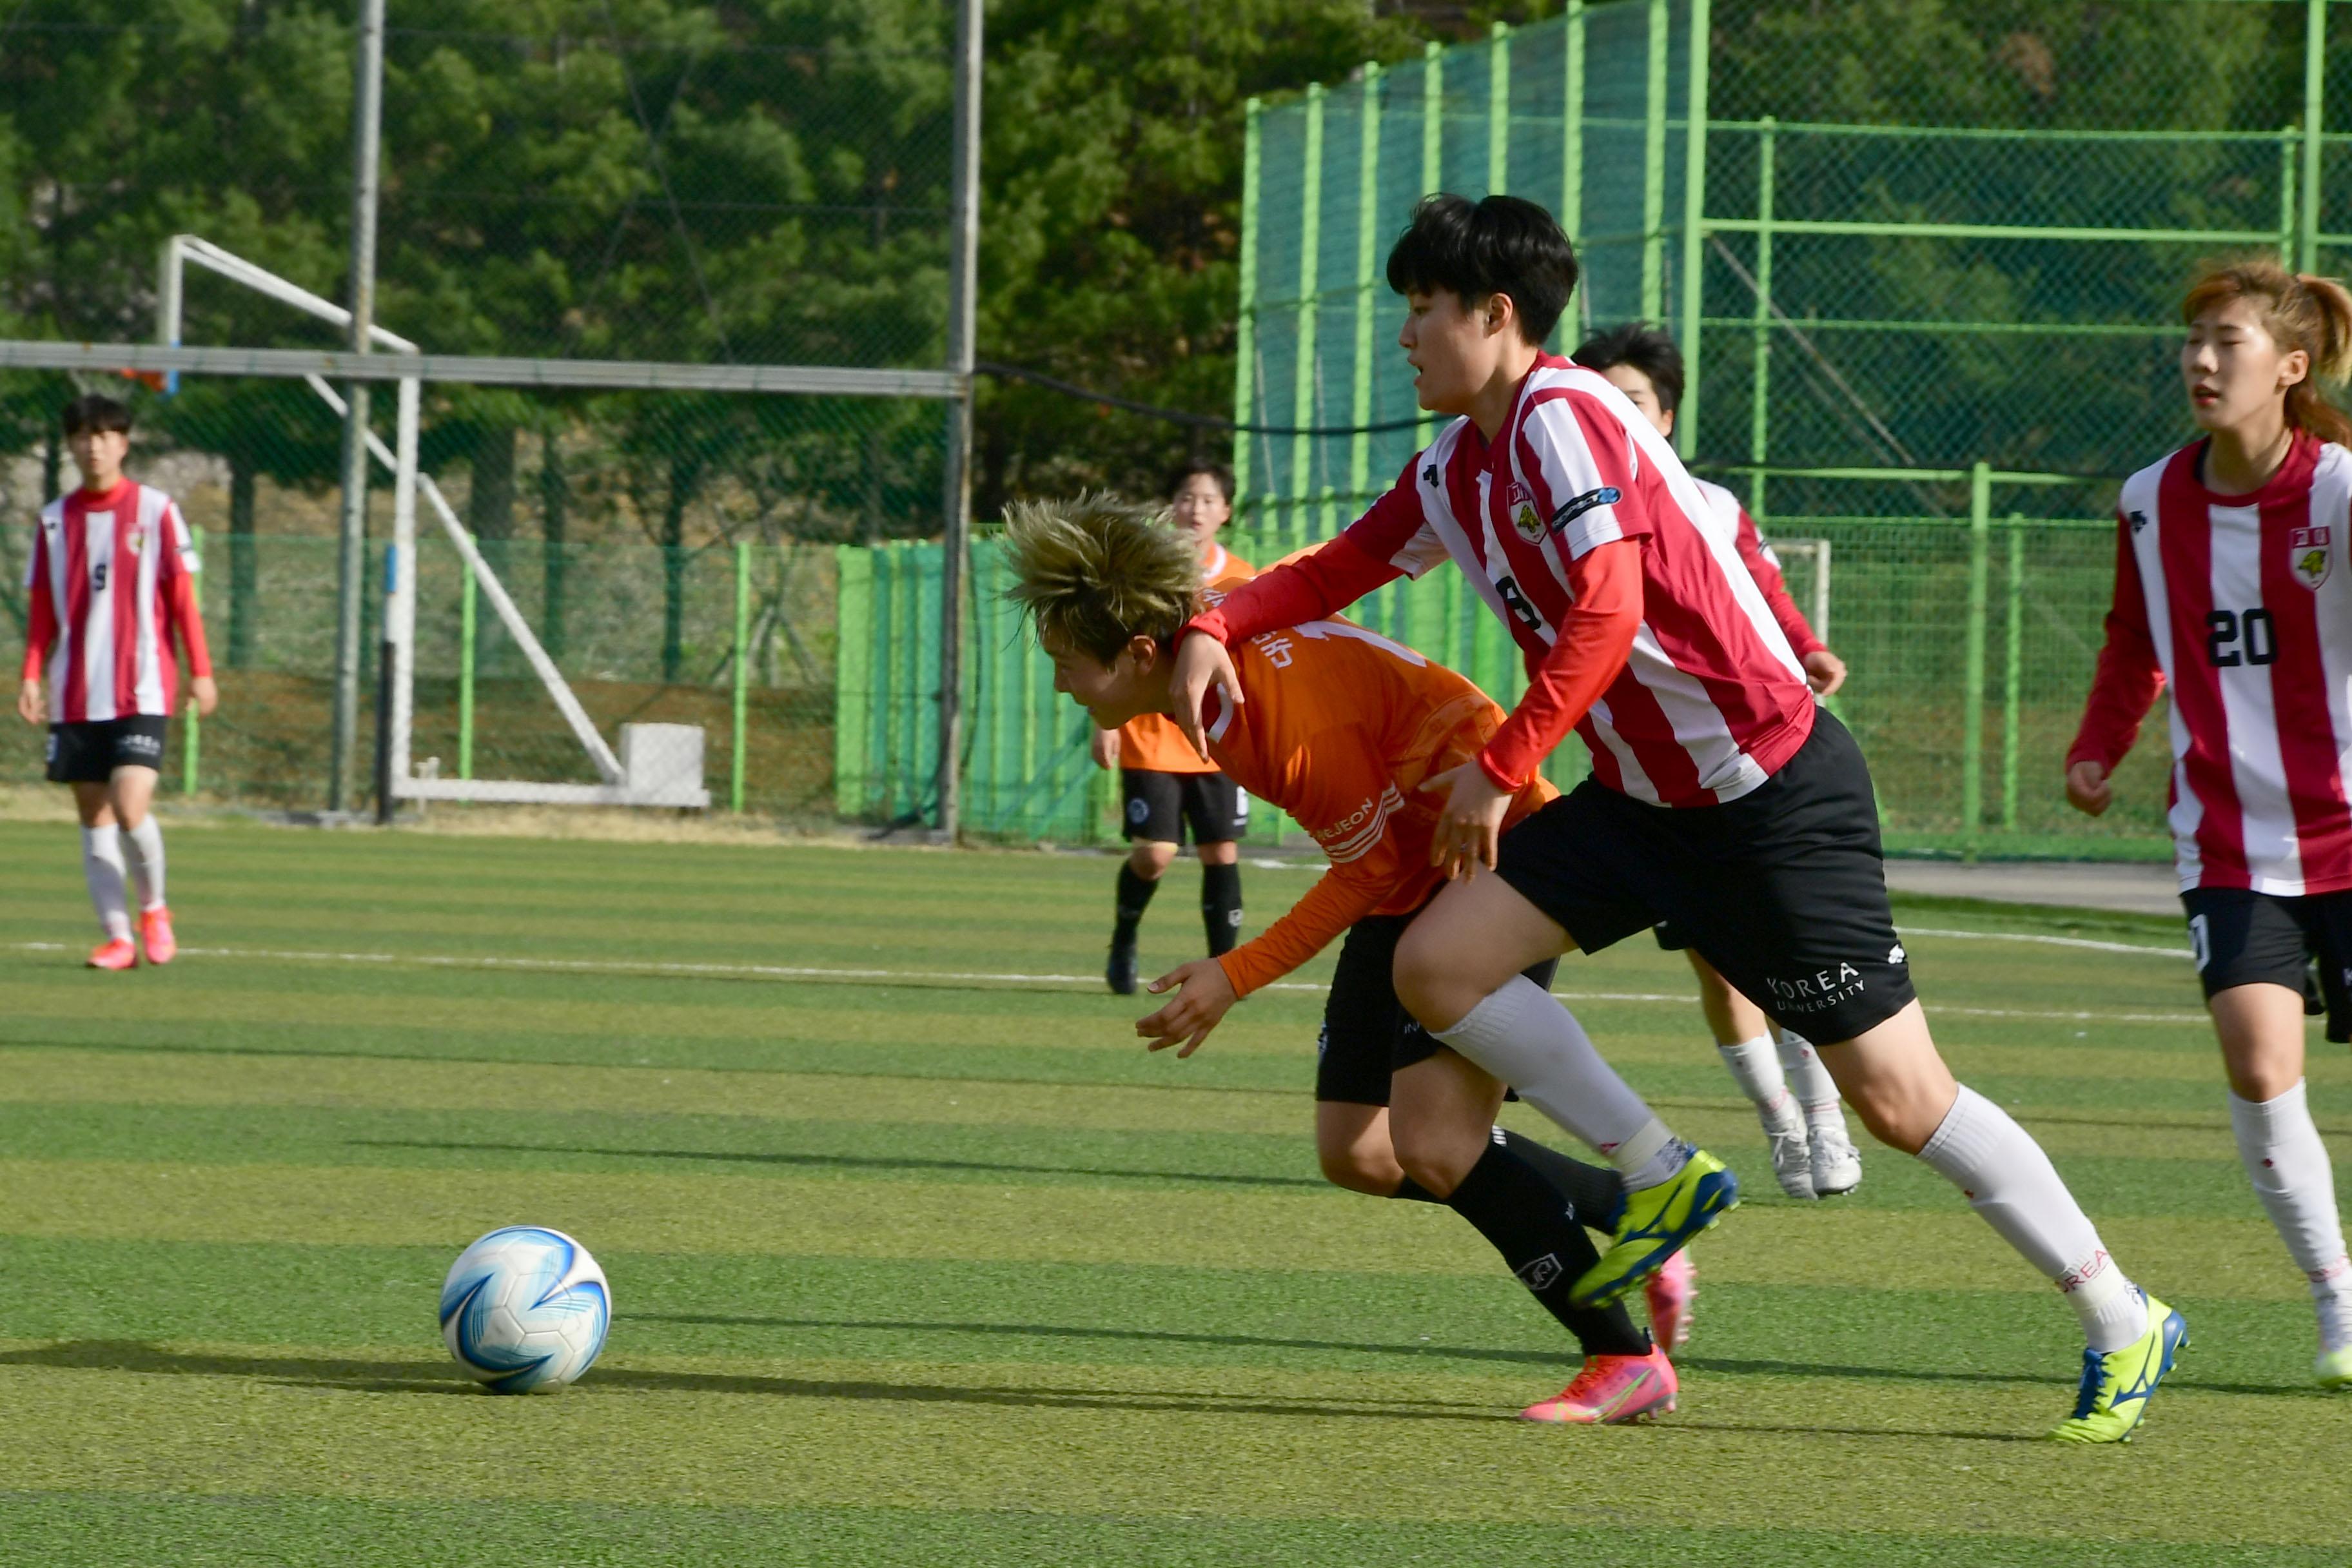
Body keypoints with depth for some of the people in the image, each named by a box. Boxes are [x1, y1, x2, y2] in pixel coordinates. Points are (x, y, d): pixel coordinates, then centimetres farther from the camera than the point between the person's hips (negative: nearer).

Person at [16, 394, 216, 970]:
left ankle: (153, 907, 9)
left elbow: (182, 596, 2)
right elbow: (42, 608, 12)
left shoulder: (155, 510, 0)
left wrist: (200, 671, 0)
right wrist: (31, 677, 2)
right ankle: (118, 938, 7)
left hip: (141, 692, -4)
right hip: (76, 697, 4)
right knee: (94, 816, 2)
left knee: (130, 806, -16)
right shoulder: (55, 519, 9)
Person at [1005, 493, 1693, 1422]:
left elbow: (1366, 872, -20)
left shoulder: (1299, 715, -32)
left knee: (1431, 1148, -20)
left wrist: (1234, 979, -16)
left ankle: (1627, 1360, -10)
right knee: (1356, 1152, 6)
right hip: (1408, 884, 10)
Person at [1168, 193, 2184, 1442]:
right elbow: (1337, 570, 23)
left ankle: (2124, 1326, 6)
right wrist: (1214, 626, 6)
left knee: (1896, 1096, -6)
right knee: (1435, 965, -4)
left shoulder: (1564, 420, -18)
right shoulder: (1455, 470, 10)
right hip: (1639, 799, 9)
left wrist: (1496, 768, -21)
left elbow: (1605, 615, -26)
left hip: (1773, 790, -9)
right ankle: (1659, 1178, 9)